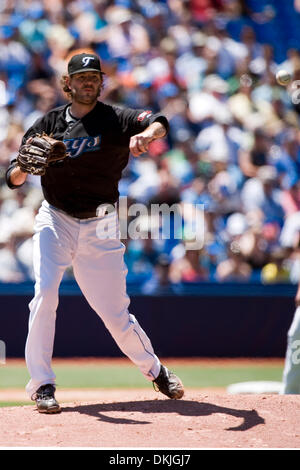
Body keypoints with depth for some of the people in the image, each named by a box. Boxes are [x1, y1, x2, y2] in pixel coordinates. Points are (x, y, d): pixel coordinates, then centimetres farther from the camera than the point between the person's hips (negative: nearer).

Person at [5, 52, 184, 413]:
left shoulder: (115, 119, -6)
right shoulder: (48, 123, -1)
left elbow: (158, 123, -26)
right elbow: (13, 179, -3)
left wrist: (147, 133, -49)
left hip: (100, 227, -1)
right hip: (55, 221, 1)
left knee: (115, 313, 4)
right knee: (44, 294, -20)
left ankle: (155, 370, 30)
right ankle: (42, 386, -11)